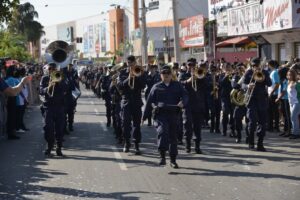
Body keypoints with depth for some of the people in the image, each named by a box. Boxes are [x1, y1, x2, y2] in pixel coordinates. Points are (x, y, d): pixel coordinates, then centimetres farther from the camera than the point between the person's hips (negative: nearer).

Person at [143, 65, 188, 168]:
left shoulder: (177, 85, 13)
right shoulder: (156, 87, 10)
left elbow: (185, 95, 2)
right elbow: (149, 102, 9)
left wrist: (182, 102, -21)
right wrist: (144, 116, 7)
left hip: (174, 114, 2)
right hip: (160, 114, -2)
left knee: (173, 137, 6)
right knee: (162, 133, -22)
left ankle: (173, 160, 16)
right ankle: (162, 156, -16)